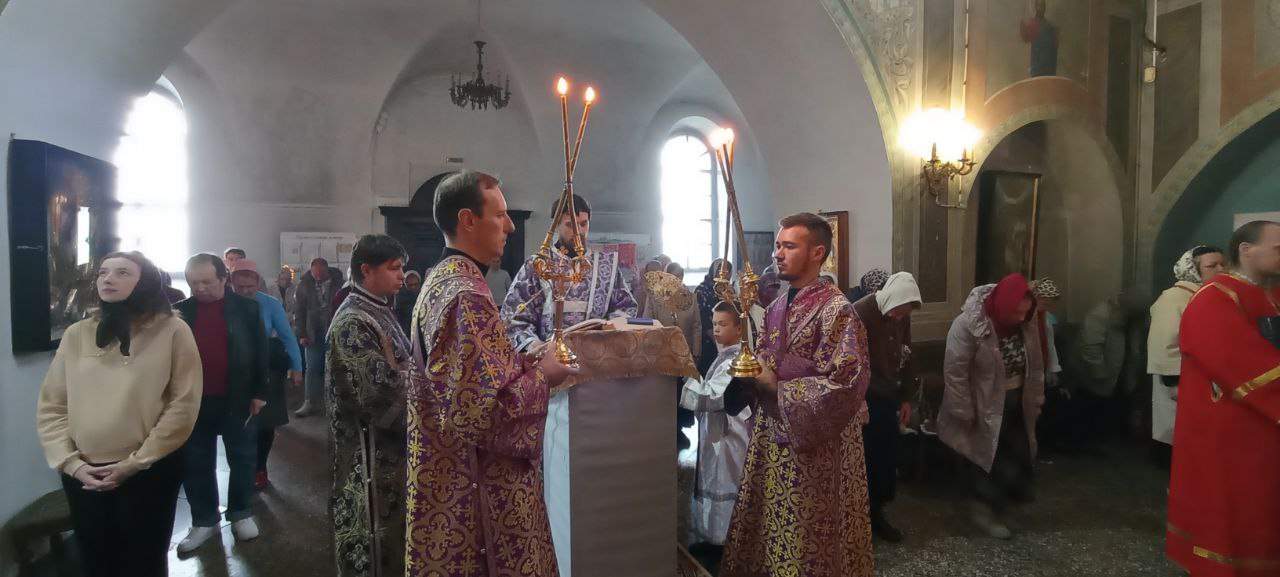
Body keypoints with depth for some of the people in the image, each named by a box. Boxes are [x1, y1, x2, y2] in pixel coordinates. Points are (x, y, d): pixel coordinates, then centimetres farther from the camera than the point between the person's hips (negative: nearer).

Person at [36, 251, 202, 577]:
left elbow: (183, 406, -10)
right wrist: (70, 462, -5)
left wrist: (135, 463, -11)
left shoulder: (172, 331, -7)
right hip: (82, 477, 4)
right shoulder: (76, 334, 5)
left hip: (150, 473, -3)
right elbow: (50, 406, 6)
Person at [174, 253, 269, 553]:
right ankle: (204, 521, 24)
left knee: (242, 458, 9)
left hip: (238, 399, -1)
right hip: (193, 400, 2)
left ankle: (241, 513, 25)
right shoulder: (180, 311, 1)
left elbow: (260, 352, -1)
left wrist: (259, 392, -3)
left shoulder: (246, 308, -4)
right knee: (196, 463, 10)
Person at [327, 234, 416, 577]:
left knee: (392, 536, 21)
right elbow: (382, 391, -26)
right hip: (371, 452, -9)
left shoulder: (380, 311, 10)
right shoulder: (353, 323, -20)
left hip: (390, 446, 9)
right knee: (373, 547, 6)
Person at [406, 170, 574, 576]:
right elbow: (479, 413, -28)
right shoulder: (468, 296, -23)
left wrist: (526, 362, 5)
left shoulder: (440, 280, 8)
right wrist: (542, 375, -15)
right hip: (478, 486, -10)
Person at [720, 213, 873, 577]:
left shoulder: (835, 309, -16)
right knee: (771, 526, 18)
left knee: (806, 539, 7)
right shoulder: (777, 307, 9)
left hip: (814, 444, -7)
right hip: (772, 432, 7)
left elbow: (846, 383, -22)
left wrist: (778, 387, -19)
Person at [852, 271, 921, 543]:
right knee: (865, 459, 0)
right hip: (863, 398, -7)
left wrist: (905, 398, 12)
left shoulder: (902, 316, 3)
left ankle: (876, 512, 28)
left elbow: (905, 357, 13)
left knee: (888, 458, 12)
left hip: (888, 397, 7)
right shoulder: (859, 313, -19)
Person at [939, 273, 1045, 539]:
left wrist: (1036, 400, 9)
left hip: (1017, 402, 6)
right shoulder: (968, 325, -28)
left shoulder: (1026, 323, -8)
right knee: (987, 457, 6)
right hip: (985, 406, -6)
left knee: (1020, 452, 18)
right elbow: (954, 372, -23)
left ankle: (1014, 492, 44)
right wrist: (965, 413, -19)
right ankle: (986, 510, 23)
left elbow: (1035, 364, 6)